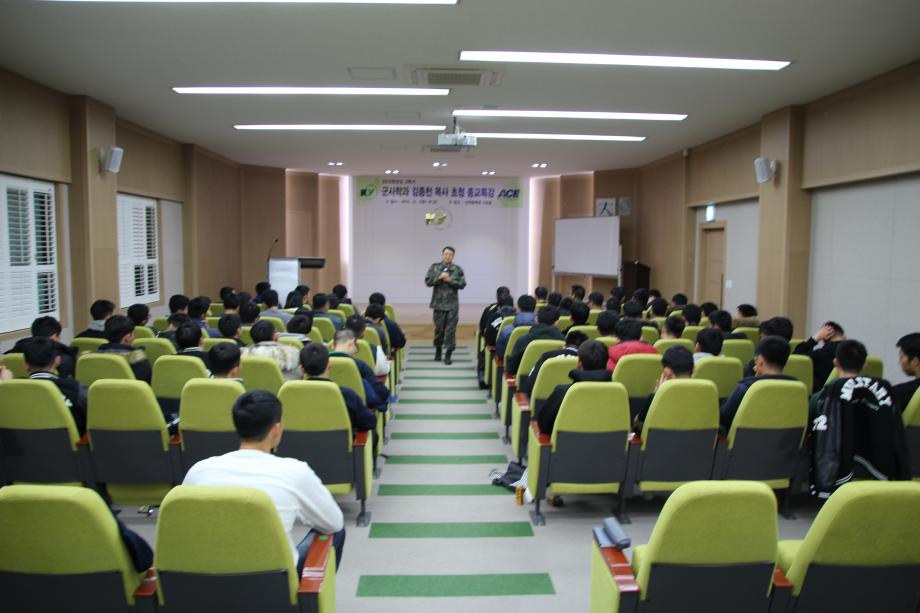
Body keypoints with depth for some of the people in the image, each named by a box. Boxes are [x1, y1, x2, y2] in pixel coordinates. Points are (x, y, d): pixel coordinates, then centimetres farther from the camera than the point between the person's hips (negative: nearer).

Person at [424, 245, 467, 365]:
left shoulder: (458, 269, 3)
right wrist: (439, 278, -15)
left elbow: (462, 284, -4)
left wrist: (450, 280, -14)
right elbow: (428, 281, -3)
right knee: (439, 328, 10)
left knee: (451, 330, -3)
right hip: (438, 303, 1)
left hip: (452, 304, -1)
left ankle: (448, 354, 4)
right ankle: (438, 350, 30)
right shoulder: (434, 267, 4)